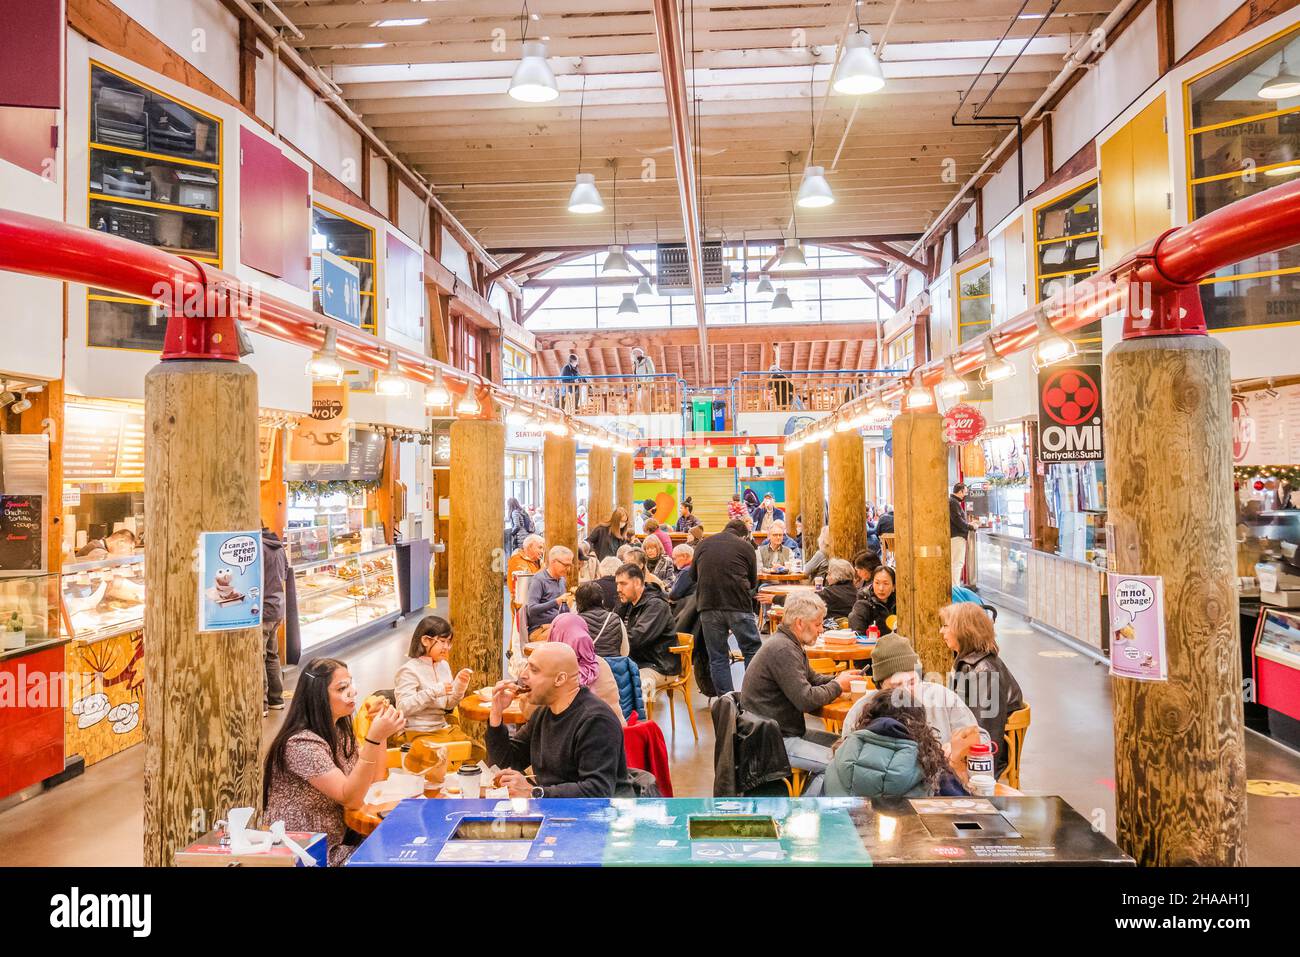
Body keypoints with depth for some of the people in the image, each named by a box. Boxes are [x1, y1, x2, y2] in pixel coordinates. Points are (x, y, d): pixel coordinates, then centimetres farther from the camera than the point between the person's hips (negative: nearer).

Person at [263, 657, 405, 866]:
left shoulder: (339, 731, 5)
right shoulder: (302, 743, -22)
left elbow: (374, 777, 7)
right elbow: (350, 799, -26)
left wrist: (380, 730, -5)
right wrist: (374, 738, -34)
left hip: (334, 843, 8)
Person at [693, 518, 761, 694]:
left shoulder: (703, 544, 15)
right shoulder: (746, 546, 7)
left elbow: (694, 575, 24)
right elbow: (753, 582, 12)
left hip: (708, 606, 3)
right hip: (739, 606, -2)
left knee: (717, 658, 8)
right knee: (752, 651, 11)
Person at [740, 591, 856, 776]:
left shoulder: (791, 645, 12)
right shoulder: (782, 650, -22)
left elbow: (811, 679, 22)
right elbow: (806, 700, -23)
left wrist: (837, 678, 3)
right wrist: (837, 686, -7)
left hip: (787, 731, 11)